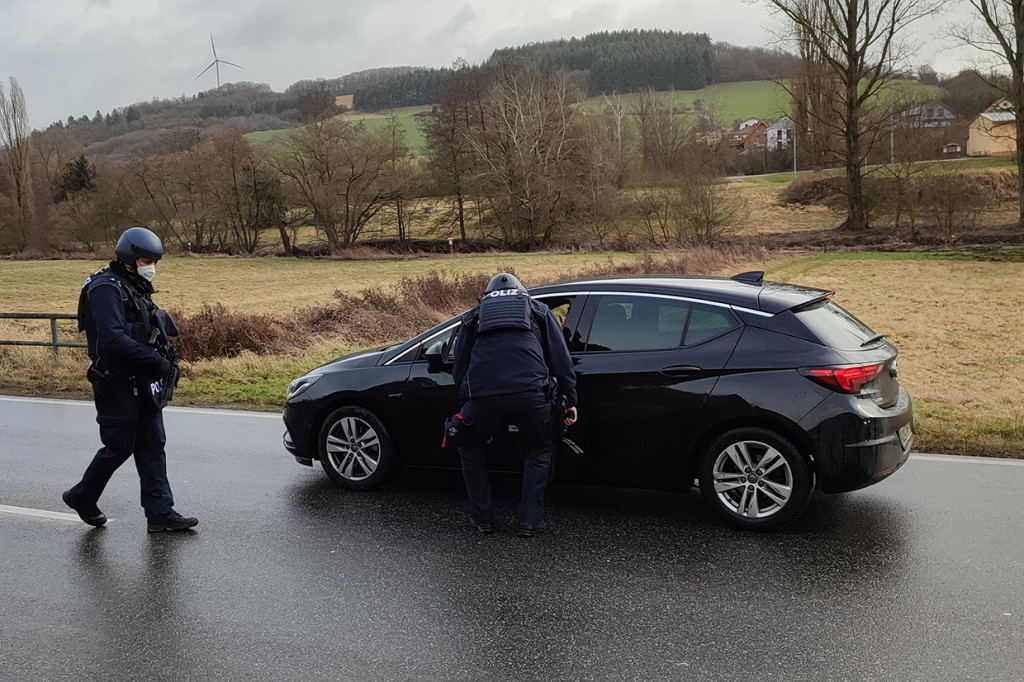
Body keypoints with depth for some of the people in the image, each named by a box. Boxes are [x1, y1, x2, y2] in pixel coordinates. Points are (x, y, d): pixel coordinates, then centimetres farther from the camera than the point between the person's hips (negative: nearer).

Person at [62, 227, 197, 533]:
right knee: (119, 448, 2)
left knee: (152, 447, 8)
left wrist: (165, 361, 6)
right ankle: (82, 497, 26)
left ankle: (160, 513, 12)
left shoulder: (136, 287, 15)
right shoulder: (106, 288, -16)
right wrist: (156, 361, -26)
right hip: (117, 385, -9)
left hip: (142, 383, 9)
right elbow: (113, 340, -27)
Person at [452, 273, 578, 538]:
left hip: (483, 398, 0)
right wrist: (570, 401, 23)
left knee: (471, 450, 28)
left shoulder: (473, 317, 28)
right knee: (539, 452, 26)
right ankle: (530, 521, 20)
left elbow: (459, 367, 28)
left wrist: (468, 402, 39)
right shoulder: (538, 311, 27)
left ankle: (483, 519, 30)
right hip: (531, 394, 0)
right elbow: (561, 359, 20)